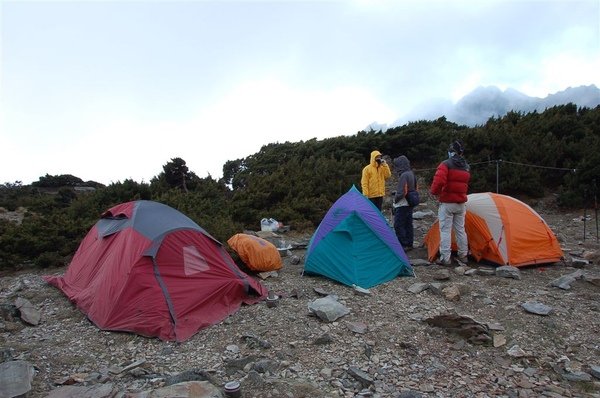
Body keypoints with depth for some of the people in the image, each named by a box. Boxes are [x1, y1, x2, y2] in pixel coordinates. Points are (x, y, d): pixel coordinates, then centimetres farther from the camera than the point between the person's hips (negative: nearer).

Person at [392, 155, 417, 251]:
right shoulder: (411, 174, 9)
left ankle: (403, 245, -2)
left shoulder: (403, 176, -21)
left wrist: (395, 199, -8)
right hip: (410, 204, 10)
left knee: (399, 225, -4)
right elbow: (415, 188, 19)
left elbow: (402, 192, -23)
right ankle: (409, 244, 22)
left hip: (402, 205, -10)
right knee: (408, 224, 15)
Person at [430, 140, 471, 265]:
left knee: (445, 230, -2)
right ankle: (463, 255, 24)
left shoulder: (446, 164, -14)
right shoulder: (466, 167, 10)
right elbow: (466, 184, 17)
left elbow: (439, 181, -25)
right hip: (461, 203, 6)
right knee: (460, 229, 15)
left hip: (447, 203, -6)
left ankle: (445, 258, -1)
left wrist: (434, 192, -9)